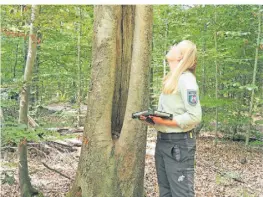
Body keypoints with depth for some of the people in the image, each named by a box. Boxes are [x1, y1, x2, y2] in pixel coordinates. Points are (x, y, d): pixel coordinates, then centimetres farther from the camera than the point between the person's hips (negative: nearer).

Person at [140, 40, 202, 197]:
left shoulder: (186, 79, -16)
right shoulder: (171, 79, 11)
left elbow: (195, 117, -21)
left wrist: (165, 121, -23)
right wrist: (152, 117, 4)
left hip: (179, 143, -9)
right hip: (162, 140, 9)